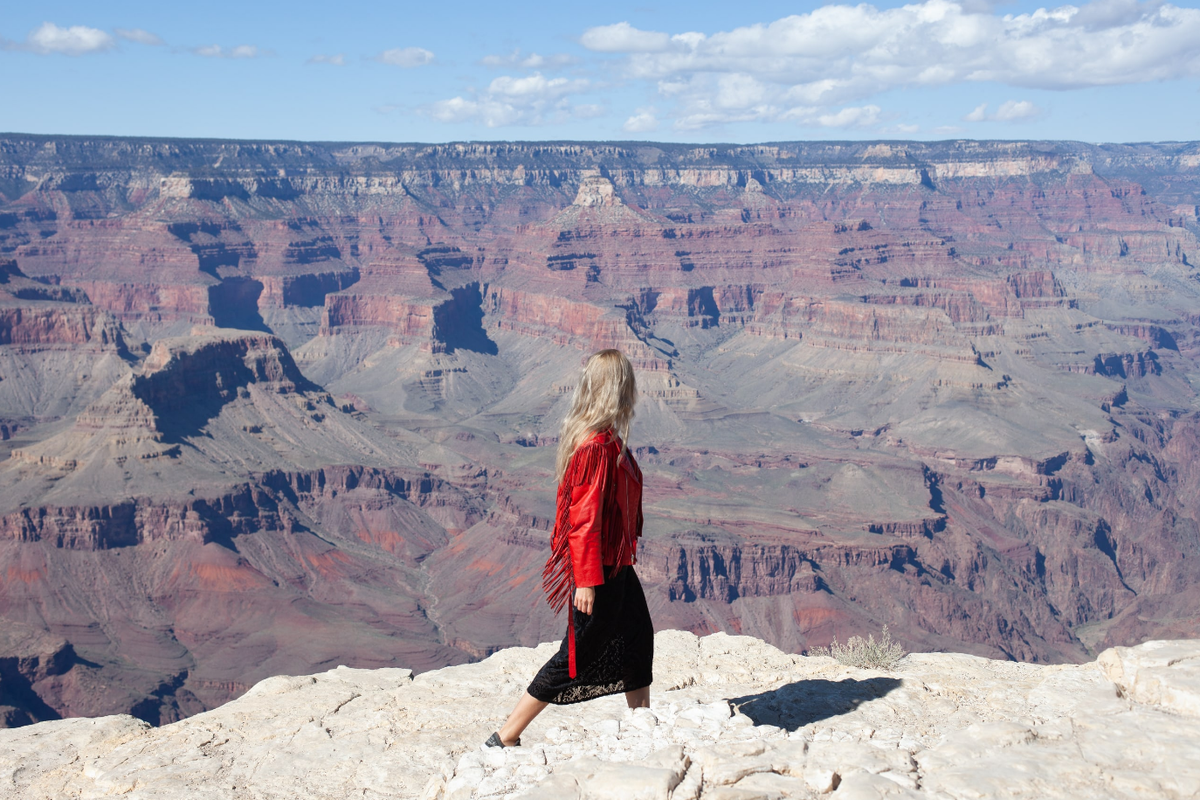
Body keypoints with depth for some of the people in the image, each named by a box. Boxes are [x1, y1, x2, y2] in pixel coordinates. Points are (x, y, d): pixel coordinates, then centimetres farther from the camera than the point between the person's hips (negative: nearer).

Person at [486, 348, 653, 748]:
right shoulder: (597, 445, -24)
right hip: (600, 566, -10)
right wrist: (587, 580, -23)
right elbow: (585, 517, -25)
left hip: (615, 562, 10)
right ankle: (505, 738, 7)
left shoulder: (607, 439, 6)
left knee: (638, 637, 19)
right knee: (579, 654, -1)